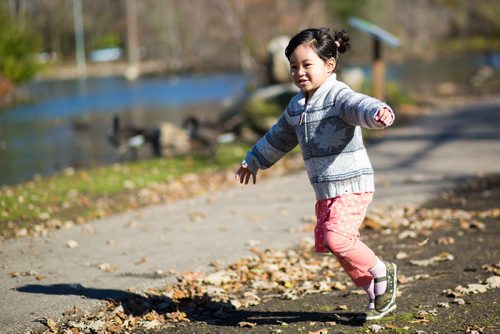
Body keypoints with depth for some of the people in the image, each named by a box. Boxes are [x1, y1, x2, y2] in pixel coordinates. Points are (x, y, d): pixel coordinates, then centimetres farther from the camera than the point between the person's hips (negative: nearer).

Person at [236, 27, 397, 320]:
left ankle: (381, 272, 3)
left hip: (352, 185, -9)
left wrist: (379, 113, -60)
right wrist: (254, 161, 40)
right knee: (330, 244, 9)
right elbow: (279, 138, 30)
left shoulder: (339, 96, -14)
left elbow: (361, 106, -36)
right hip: (325, 190, 9)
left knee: (336, 238, -23)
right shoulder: (296, 106, 12)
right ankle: (378, 295, 23)